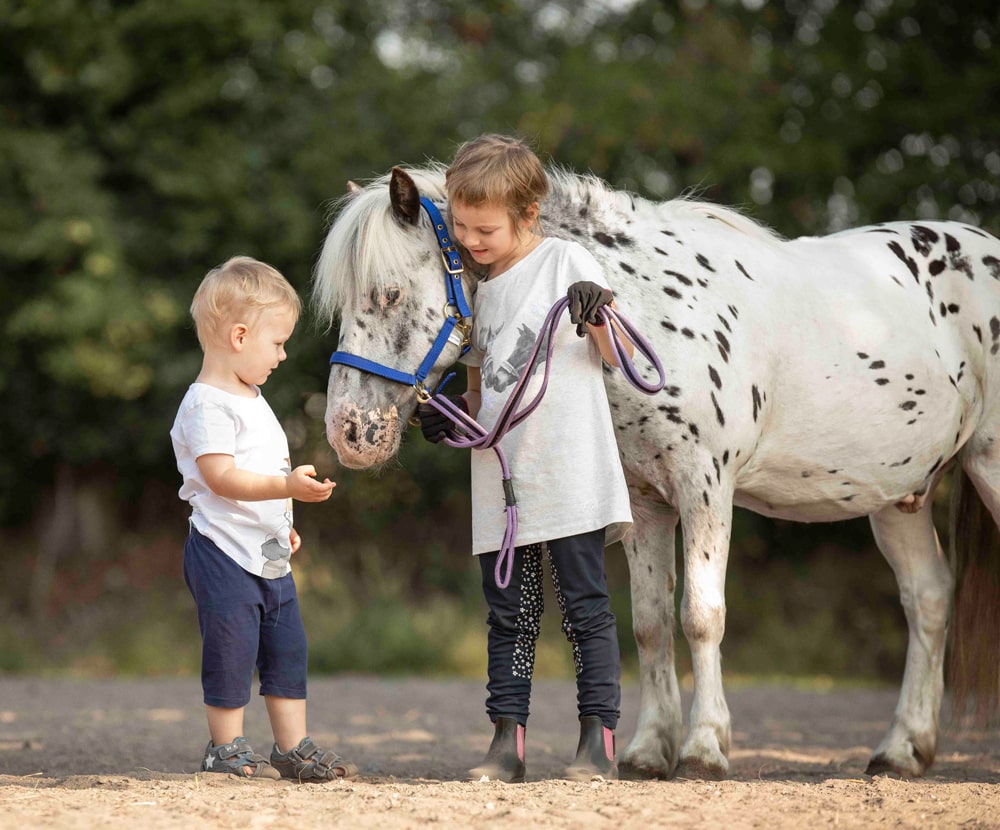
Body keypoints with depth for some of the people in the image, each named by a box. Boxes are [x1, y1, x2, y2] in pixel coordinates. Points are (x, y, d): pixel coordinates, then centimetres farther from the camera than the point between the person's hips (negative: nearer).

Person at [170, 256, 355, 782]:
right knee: (233, 649, -5)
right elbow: (222, 477, -27)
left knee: (288, 649, 10)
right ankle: (225, 749, 5)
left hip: (269, 555, 10)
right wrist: (287, 487, -34)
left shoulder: (251, 398, 16)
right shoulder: (208, 404, -17)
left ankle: (294, 748, 17)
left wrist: (283, 522, 28)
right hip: (225, 554, -10)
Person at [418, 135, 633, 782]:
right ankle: (507, 744, 6)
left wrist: (597, 320, -21)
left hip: (569, 475, -6)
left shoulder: (565, 261, 0)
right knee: (510, 614, 5)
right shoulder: (484, 291, 17)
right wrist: (451, 414, 5)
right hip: (500, 483, 6)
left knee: (585, 606, -3)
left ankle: (599, 741, -2)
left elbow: (616, 356, 0)